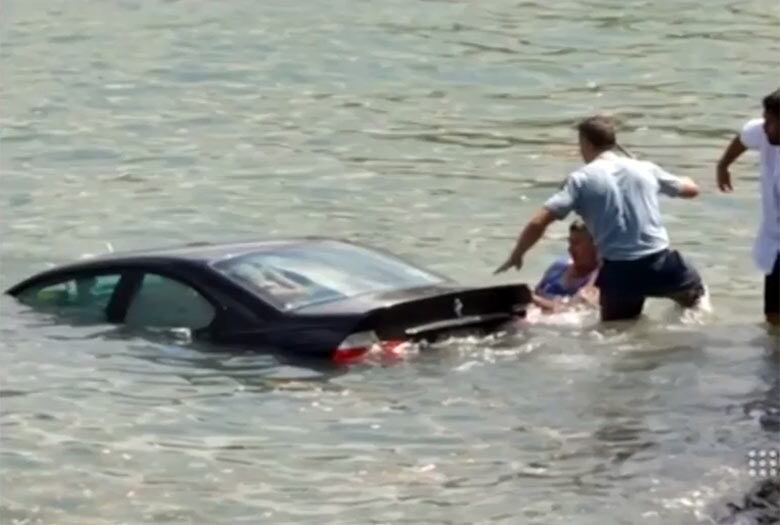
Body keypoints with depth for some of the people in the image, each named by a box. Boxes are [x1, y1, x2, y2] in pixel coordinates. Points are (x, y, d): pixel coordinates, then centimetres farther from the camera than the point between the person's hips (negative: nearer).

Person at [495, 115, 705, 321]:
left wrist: (516, 256, 7)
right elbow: (691, 189, 24)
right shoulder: (646, 169, 9)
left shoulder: (580, 179, -1)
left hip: (618, 272, -2)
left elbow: (538, 222, -8)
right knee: (694, 292, 30)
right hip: (659, 263, 2)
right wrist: (683, 179, 47)